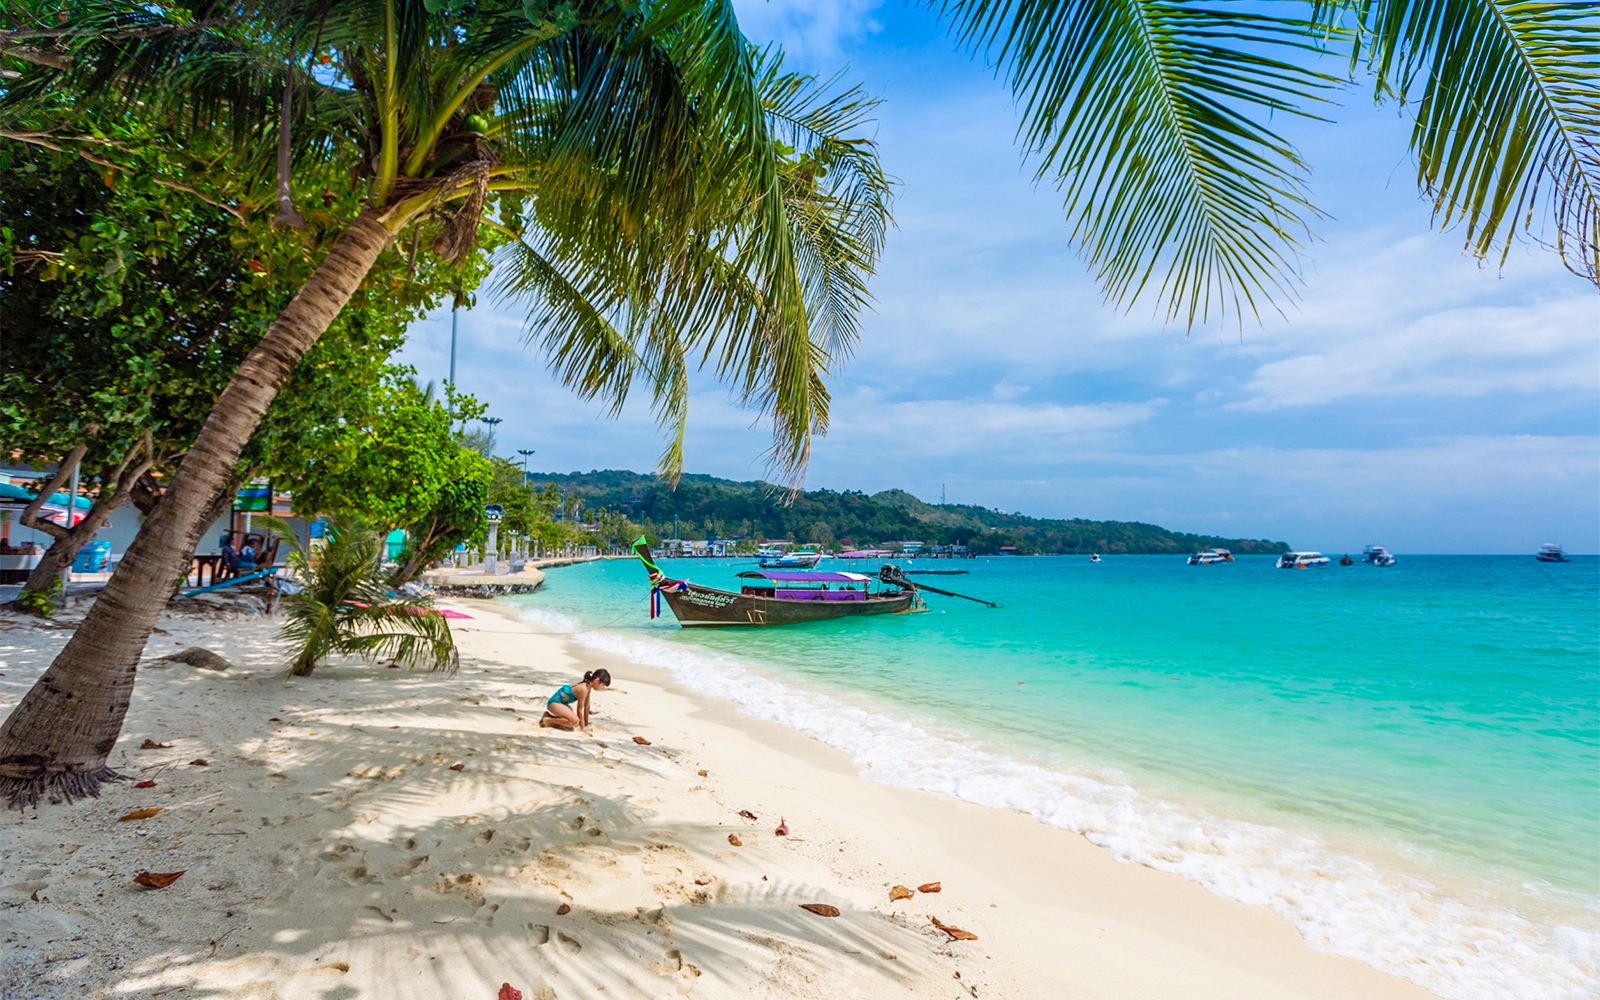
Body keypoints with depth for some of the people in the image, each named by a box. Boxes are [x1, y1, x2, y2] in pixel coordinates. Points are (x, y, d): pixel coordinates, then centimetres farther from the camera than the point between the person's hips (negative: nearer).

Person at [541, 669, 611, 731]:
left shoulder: (588, 687, 1)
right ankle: (548, 720, -11)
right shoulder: (583, 689, -27)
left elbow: (586, 707, 9)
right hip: (554, 702, -10)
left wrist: (586, 724, 13)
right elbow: (579, 710, -20)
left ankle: (550, 715, 17)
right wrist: (583, 727, -10)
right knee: (575, 720, -29)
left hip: (561, 702, 10)